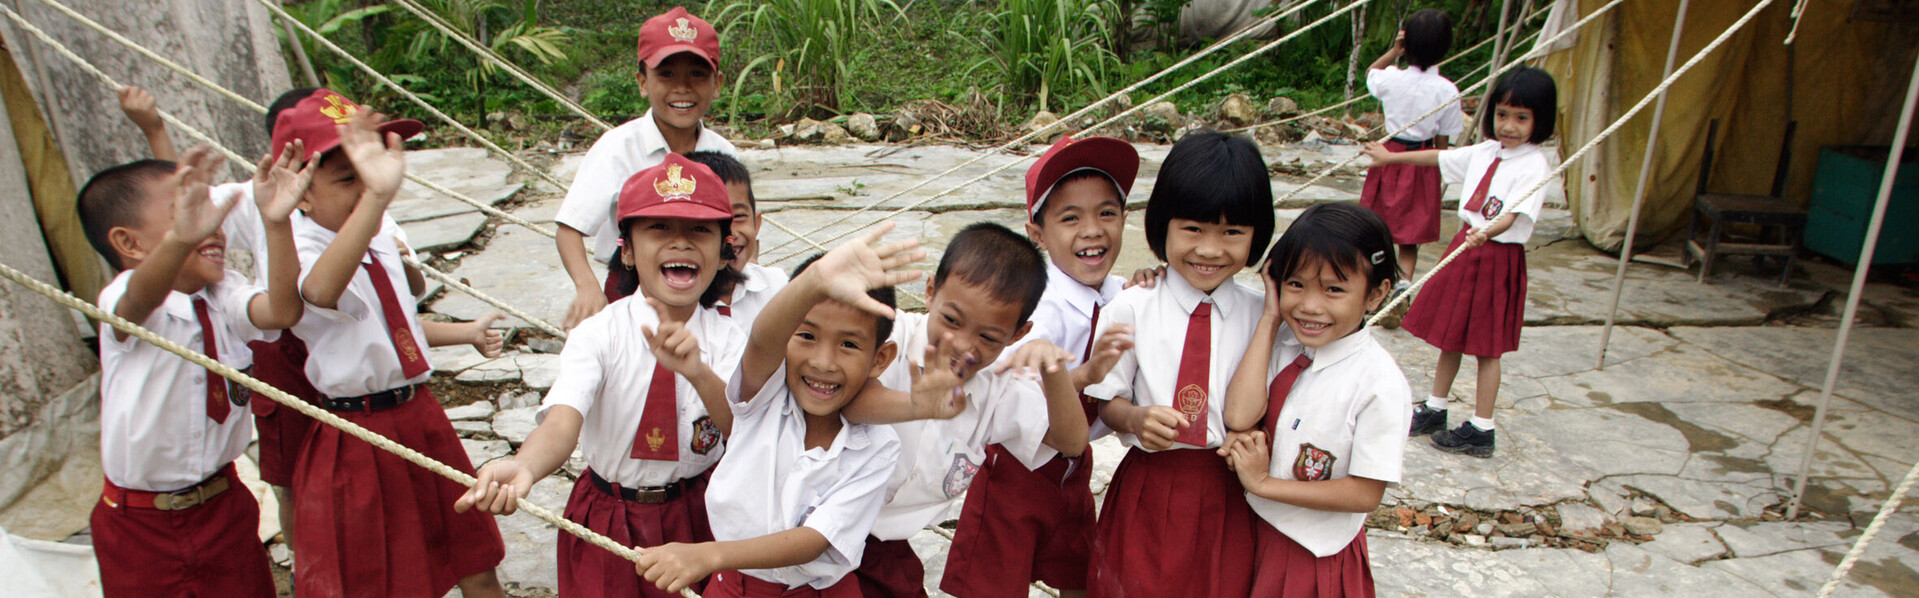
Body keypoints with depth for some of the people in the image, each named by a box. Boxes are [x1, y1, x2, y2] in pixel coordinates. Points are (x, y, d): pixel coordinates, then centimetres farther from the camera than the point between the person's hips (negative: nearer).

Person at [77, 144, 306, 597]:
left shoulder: (224, 296, -4)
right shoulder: (122, 304, -17)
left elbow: (281, 311, -24)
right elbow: (142, 297, -42)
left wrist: (276, 222, -38)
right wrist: (181, 239, -64)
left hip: (225, 504, 4)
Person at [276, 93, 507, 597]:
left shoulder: (380, 241, 7)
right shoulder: (302, 252, -20)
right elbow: (320, 292, -46)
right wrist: (375, 197, -60)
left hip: (421, 419, 7)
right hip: (358, 438, -7)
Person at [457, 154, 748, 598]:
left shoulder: (727, 338, -9)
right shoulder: (600, 334, -17)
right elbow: (563, 420, -33)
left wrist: (699, 372, -41)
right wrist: (524, 468, -55)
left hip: (697, 516, 2)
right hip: (608, 523, -1)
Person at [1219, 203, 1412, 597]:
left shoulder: (1381, 383, -22)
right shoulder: (1281, 342, -8)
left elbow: (1365, 494, -19)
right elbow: (1238, 416, -23)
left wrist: (1263, 483, -17)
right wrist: (1270, 319, -19)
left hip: (1318, 552, -4)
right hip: (1257, 532, 4)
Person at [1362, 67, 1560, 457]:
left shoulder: (1535, 166, -15)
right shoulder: (1485, 152, 6)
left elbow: (1512, 215, -28)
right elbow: (1438, 157, 21)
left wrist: (1486, 233, -47)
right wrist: (1390, 157, 30)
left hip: (1499, 258, -7)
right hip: (1464, 247, 7)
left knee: (1487, 346, 1)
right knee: (1450, 335, 15)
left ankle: (1481, 430, 10)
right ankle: (1434, 410, 28)